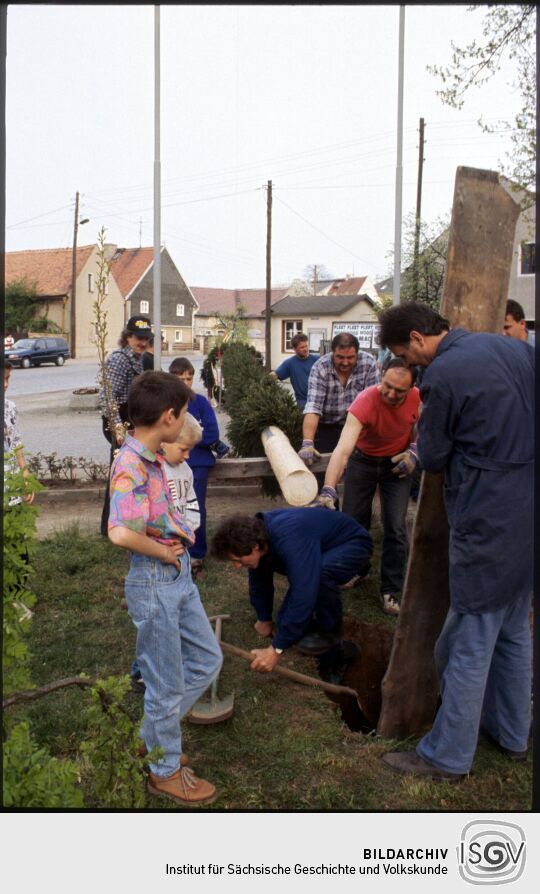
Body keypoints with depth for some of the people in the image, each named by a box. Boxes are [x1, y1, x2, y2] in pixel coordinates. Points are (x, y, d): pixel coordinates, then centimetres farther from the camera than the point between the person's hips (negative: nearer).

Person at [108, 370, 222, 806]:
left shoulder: (150, 458, 5)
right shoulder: (130, 466, -24)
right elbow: (121, 533, -38)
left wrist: (179, 531, 1)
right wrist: (166, 551, -20)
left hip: (178, 576, 9)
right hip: (154, 582, -9)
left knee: (207, 660, 21)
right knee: (167, 683, 8)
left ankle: (156, 735, 37)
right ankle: (166, 772, 29)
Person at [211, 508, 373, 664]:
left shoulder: (291, 540, -40)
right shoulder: (257, 532, -14)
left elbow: (303, 592, -43)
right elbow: (259, 580, 3)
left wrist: (276, 649, -38)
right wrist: (264, 619, 14)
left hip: (353, 544, -7)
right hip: (325, 545, 8)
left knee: (321, 573, -34)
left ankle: (330, 630, -10)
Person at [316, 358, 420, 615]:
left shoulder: (417, 398, -25)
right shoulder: (365, 401, -35)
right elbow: (343, 449, -44)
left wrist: (413, 451, -17)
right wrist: (328, 491, -54)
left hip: (397, 463, 1)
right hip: (363, 460, -1)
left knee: (395, 528, -4)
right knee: (353, 520, 8)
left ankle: (391, 590, 10)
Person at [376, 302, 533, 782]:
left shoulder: (443, 374, -17)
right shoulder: (514, 347, 6)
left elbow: (433, 458, -6)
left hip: (488, 522, -8)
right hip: (526, 512, 8)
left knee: (469, 642, 3)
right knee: (513, 629, 22)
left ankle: (447, 756, 17)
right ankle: (512, 734, 37)